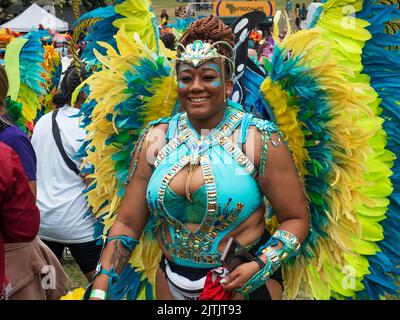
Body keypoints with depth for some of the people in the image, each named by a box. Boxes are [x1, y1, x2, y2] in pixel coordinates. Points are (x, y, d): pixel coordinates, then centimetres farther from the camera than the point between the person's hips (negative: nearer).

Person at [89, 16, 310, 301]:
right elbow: (127, 224, -2)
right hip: (171, 280, 4)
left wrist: (261, 266, -23)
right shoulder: (156, 138, -3)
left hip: (243, 283, -3)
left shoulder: (258, 139, -13)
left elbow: (296, 219, -9)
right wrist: (99, 291, -10)